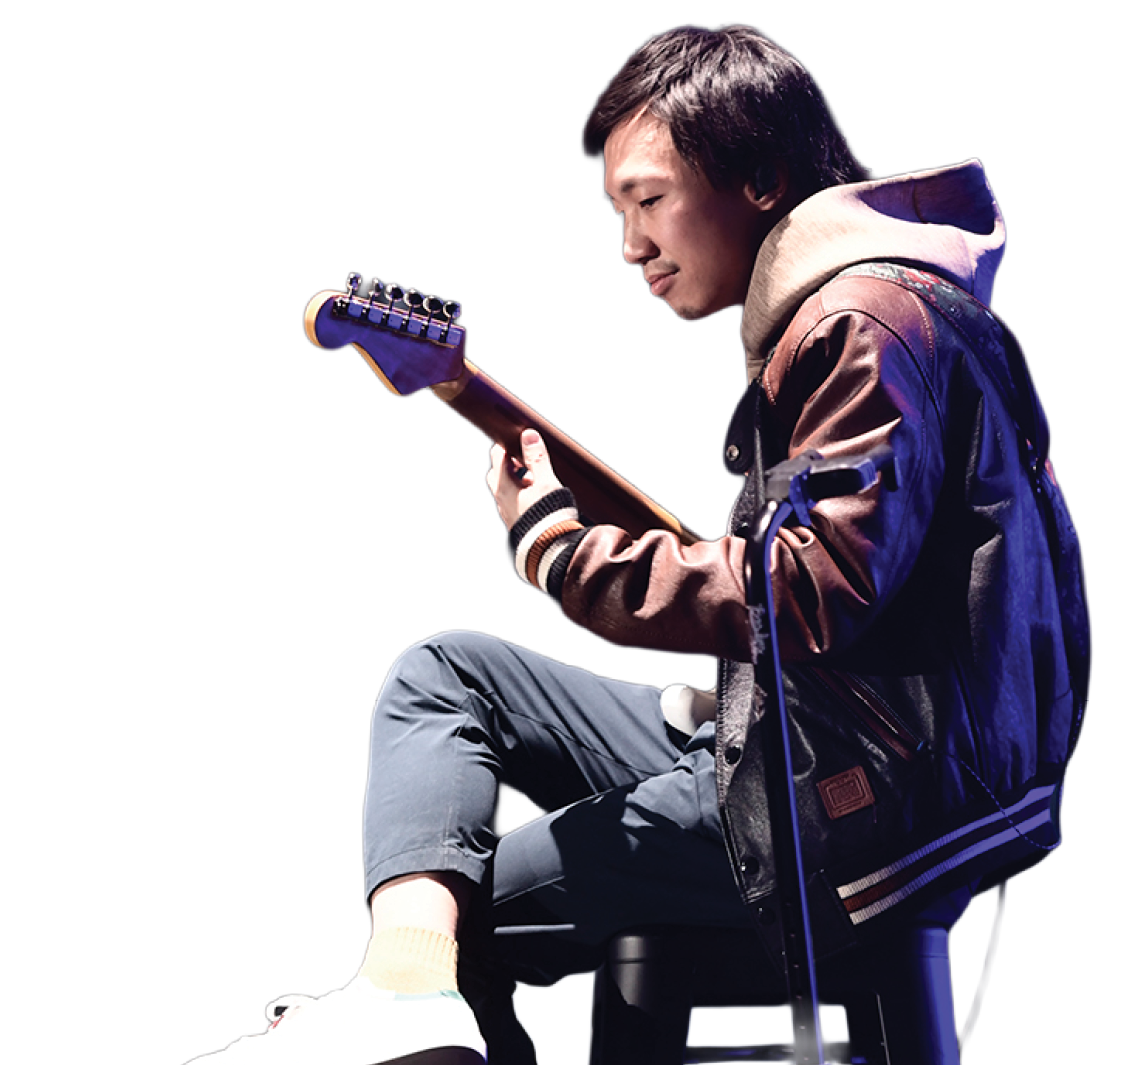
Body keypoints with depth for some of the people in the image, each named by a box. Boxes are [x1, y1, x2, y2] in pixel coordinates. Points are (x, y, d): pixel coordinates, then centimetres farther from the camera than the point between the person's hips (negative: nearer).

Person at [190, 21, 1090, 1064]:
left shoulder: (870, 322, -14)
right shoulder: (812, 310, 20)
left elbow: (820, 595, -23)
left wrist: (561, 540, -15)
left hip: (885, 781, -11)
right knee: (444, 672, 4)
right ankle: (407, 980, -17)